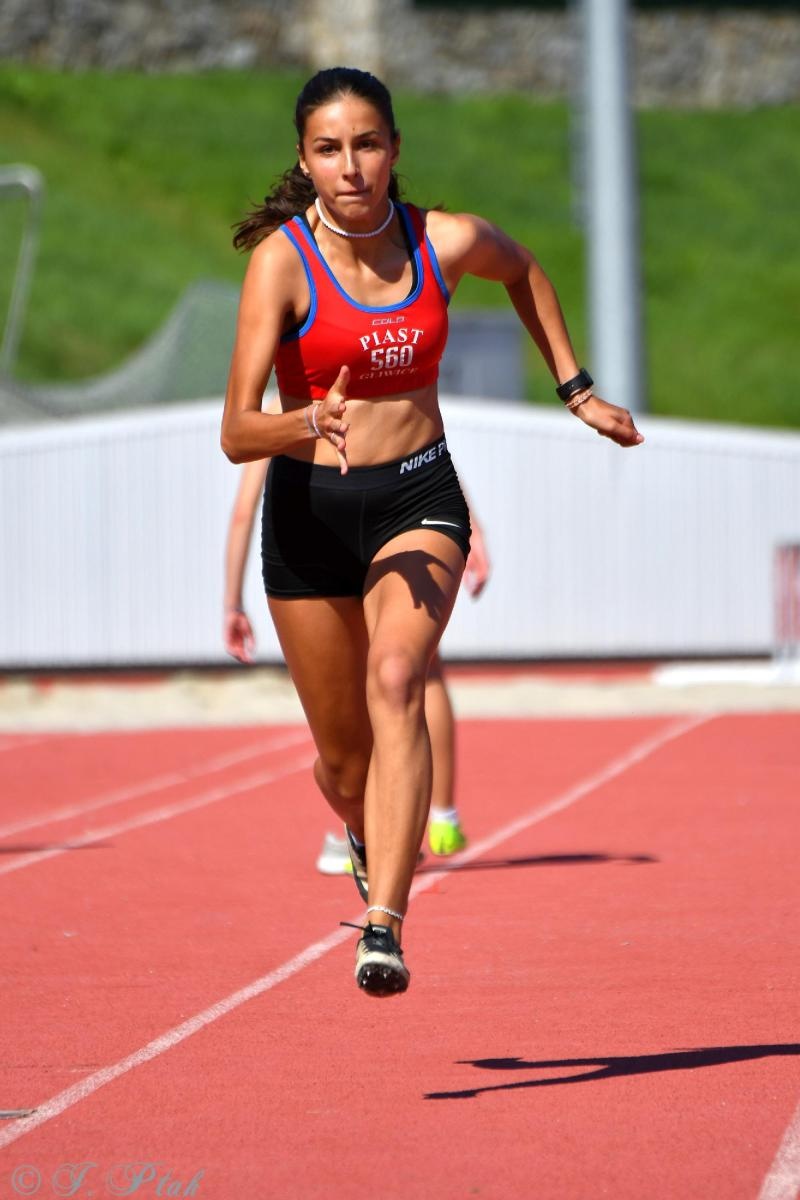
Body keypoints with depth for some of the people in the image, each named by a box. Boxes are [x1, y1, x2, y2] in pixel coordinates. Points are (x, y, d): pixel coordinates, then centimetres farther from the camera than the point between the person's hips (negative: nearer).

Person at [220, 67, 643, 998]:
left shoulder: (446, 243, -7)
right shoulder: (282, 259, -16)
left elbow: (523, 272, 19)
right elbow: (236, 434, -22)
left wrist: (576, 391, 18)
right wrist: (311, 423, -41)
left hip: (418, 500, 0)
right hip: (309, 509, 0)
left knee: (395, 681, -28)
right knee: (344, 757, 10)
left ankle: (384, 929, -36)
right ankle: (366, 836, 49)